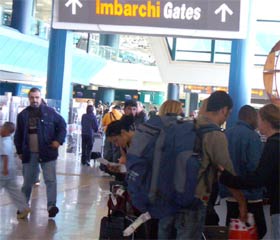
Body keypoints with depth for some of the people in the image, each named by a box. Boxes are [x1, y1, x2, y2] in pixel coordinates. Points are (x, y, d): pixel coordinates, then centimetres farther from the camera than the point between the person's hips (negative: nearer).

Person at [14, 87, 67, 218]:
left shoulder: (50, 112, -1)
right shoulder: (23, 115, 6)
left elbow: (62, 125, 6)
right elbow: (18, 135, 12)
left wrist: (59, 140, -5)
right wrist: (19, 151, 8)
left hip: (47, 153, -2)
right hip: (29, 154, 2)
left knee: (50, 180, -9)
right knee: (27, 181, 11)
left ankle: (51, 205, -12)